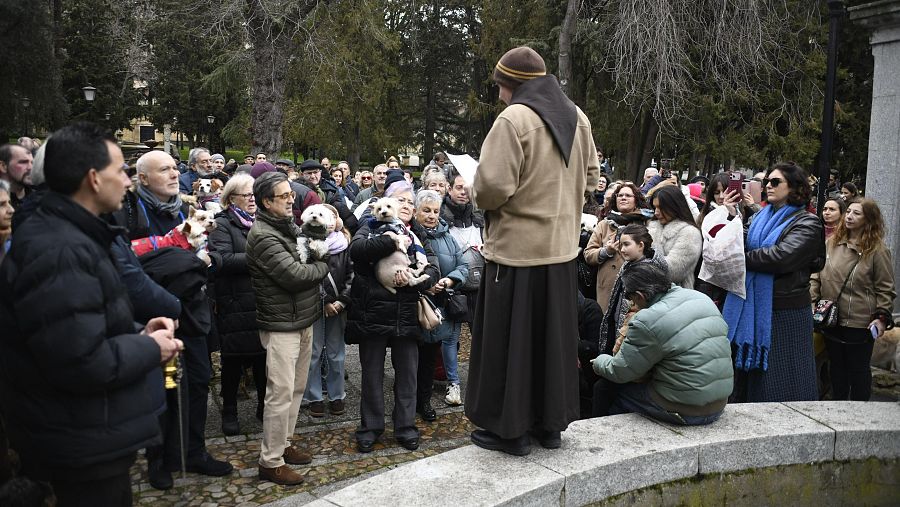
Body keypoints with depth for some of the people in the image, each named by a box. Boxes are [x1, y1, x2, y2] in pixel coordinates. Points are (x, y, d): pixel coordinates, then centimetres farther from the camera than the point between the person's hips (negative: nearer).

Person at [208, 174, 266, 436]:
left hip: (263, 301, 5)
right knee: (234, 359, 7)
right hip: (235, 303, -4)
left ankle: (264, 405, 27)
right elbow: (223, 260, -19)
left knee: (263, 356, 11)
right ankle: (229, 412, 23)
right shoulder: (223, 224, -4)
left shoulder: (262, 221, 14)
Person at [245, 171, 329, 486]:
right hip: (281, 324, -9)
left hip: (303, 319, 9)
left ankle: (283, 444, 30)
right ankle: (271, 461, 8)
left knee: (296, 389, 16)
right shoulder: (263, 235, -16)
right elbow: (293, 274, -23)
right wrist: (323, 266, -7)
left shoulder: (289, 227, 13)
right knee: (281, 393, -4)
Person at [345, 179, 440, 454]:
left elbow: (433, 270, -1)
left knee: (407, 373, 11)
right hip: (373, 314, -3)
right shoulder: (372, 225, 0)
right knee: (372, 373, 9)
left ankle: (405, 426, 25)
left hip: (406, 315, 3)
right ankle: (370, 427, 24)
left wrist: (413, 280, -20)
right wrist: (396, 240, -28)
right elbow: (357, 249, -22)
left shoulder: (417, 234, 10)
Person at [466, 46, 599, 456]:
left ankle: (509, 429, 15)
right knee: (554, 337, 15)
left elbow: (493, 187, -21)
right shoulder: (576, 117, 7)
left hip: (517, 248, -7)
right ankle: (551, 423, 26)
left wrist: (483, 199, 0)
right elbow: (590, 177, 16)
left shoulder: (513, 119, -15)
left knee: (510, 340, 5)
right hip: (561, 246, 7)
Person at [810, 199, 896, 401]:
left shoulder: (877, 250, -7)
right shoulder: (831, 243, 5)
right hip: (831, 321, 4)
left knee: (858, 370, 10)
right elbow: (816, 276, 10)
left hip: (860, 323, -4)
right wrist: (811, 302, 2)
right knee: (836, 367, 17)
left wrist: (882, 317, -12)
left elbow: (886, 289, -5)